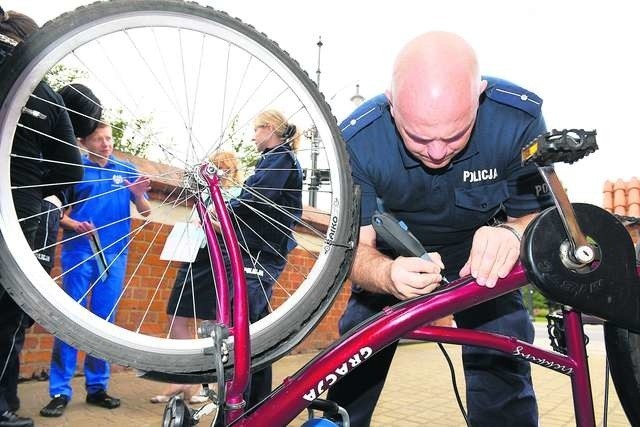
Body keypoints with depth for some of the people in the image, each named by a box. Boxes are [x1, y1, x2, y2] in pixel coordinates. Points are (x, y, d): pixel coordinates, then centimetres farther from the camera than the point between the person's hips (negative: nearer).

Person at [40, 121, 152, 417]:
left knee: (104, 320, 7)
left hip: (115, 253, 2)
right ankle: (60, 391, 3)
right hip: (79, 249, -2)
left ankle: (97, 387, 16)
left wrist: (138, 194, -14)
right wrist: (75, 225, -17)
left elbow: (145, 212, 7)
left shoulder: (127, 170, 9)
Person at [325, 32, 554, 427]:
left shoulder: (520, 118, -28)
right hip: (394, 257, 0)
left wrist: (511, 235, -42)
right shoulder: (358, 140, -28)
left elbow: (538, 215, -17)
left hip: (480, 257, 1)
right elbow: (355, 248, -24)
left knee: (504, 389, -12)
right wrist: (389, 275, -48)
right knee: (350, 385, -2)